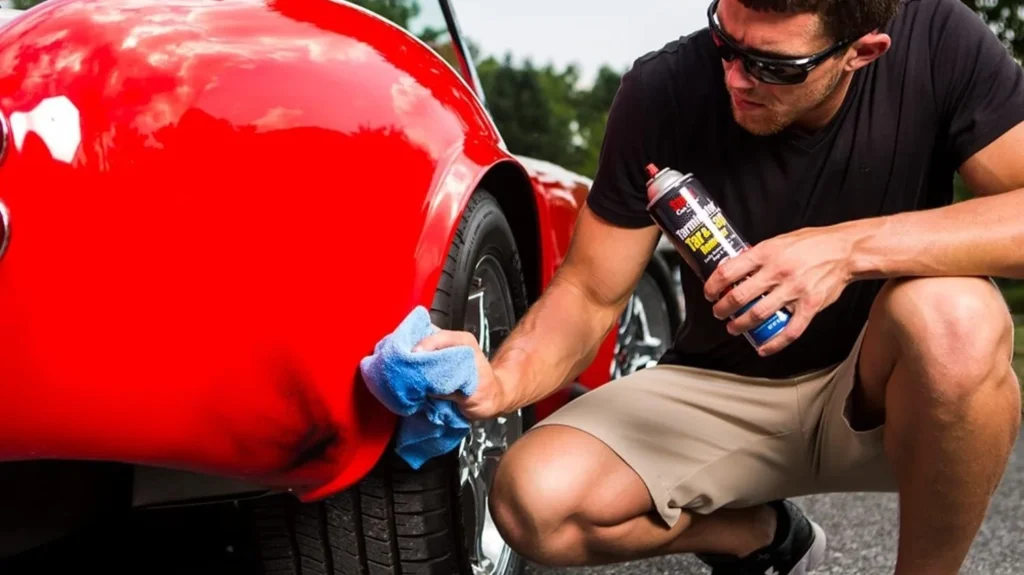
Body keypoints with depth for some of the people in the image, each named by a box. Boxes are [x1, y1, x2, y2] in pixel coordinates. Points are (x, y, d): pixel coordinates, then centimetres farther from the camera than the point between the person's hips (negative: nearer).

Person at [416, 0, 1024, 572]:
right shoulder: (667, 90, -16)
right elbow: (589, 295, -10)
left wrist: (853, 247, -39)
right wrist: (502, 382, -30)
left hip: (878, 393, -1)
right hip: (725, 392, 2)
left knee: (952, 317, -36)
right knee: (536, 501, -22)